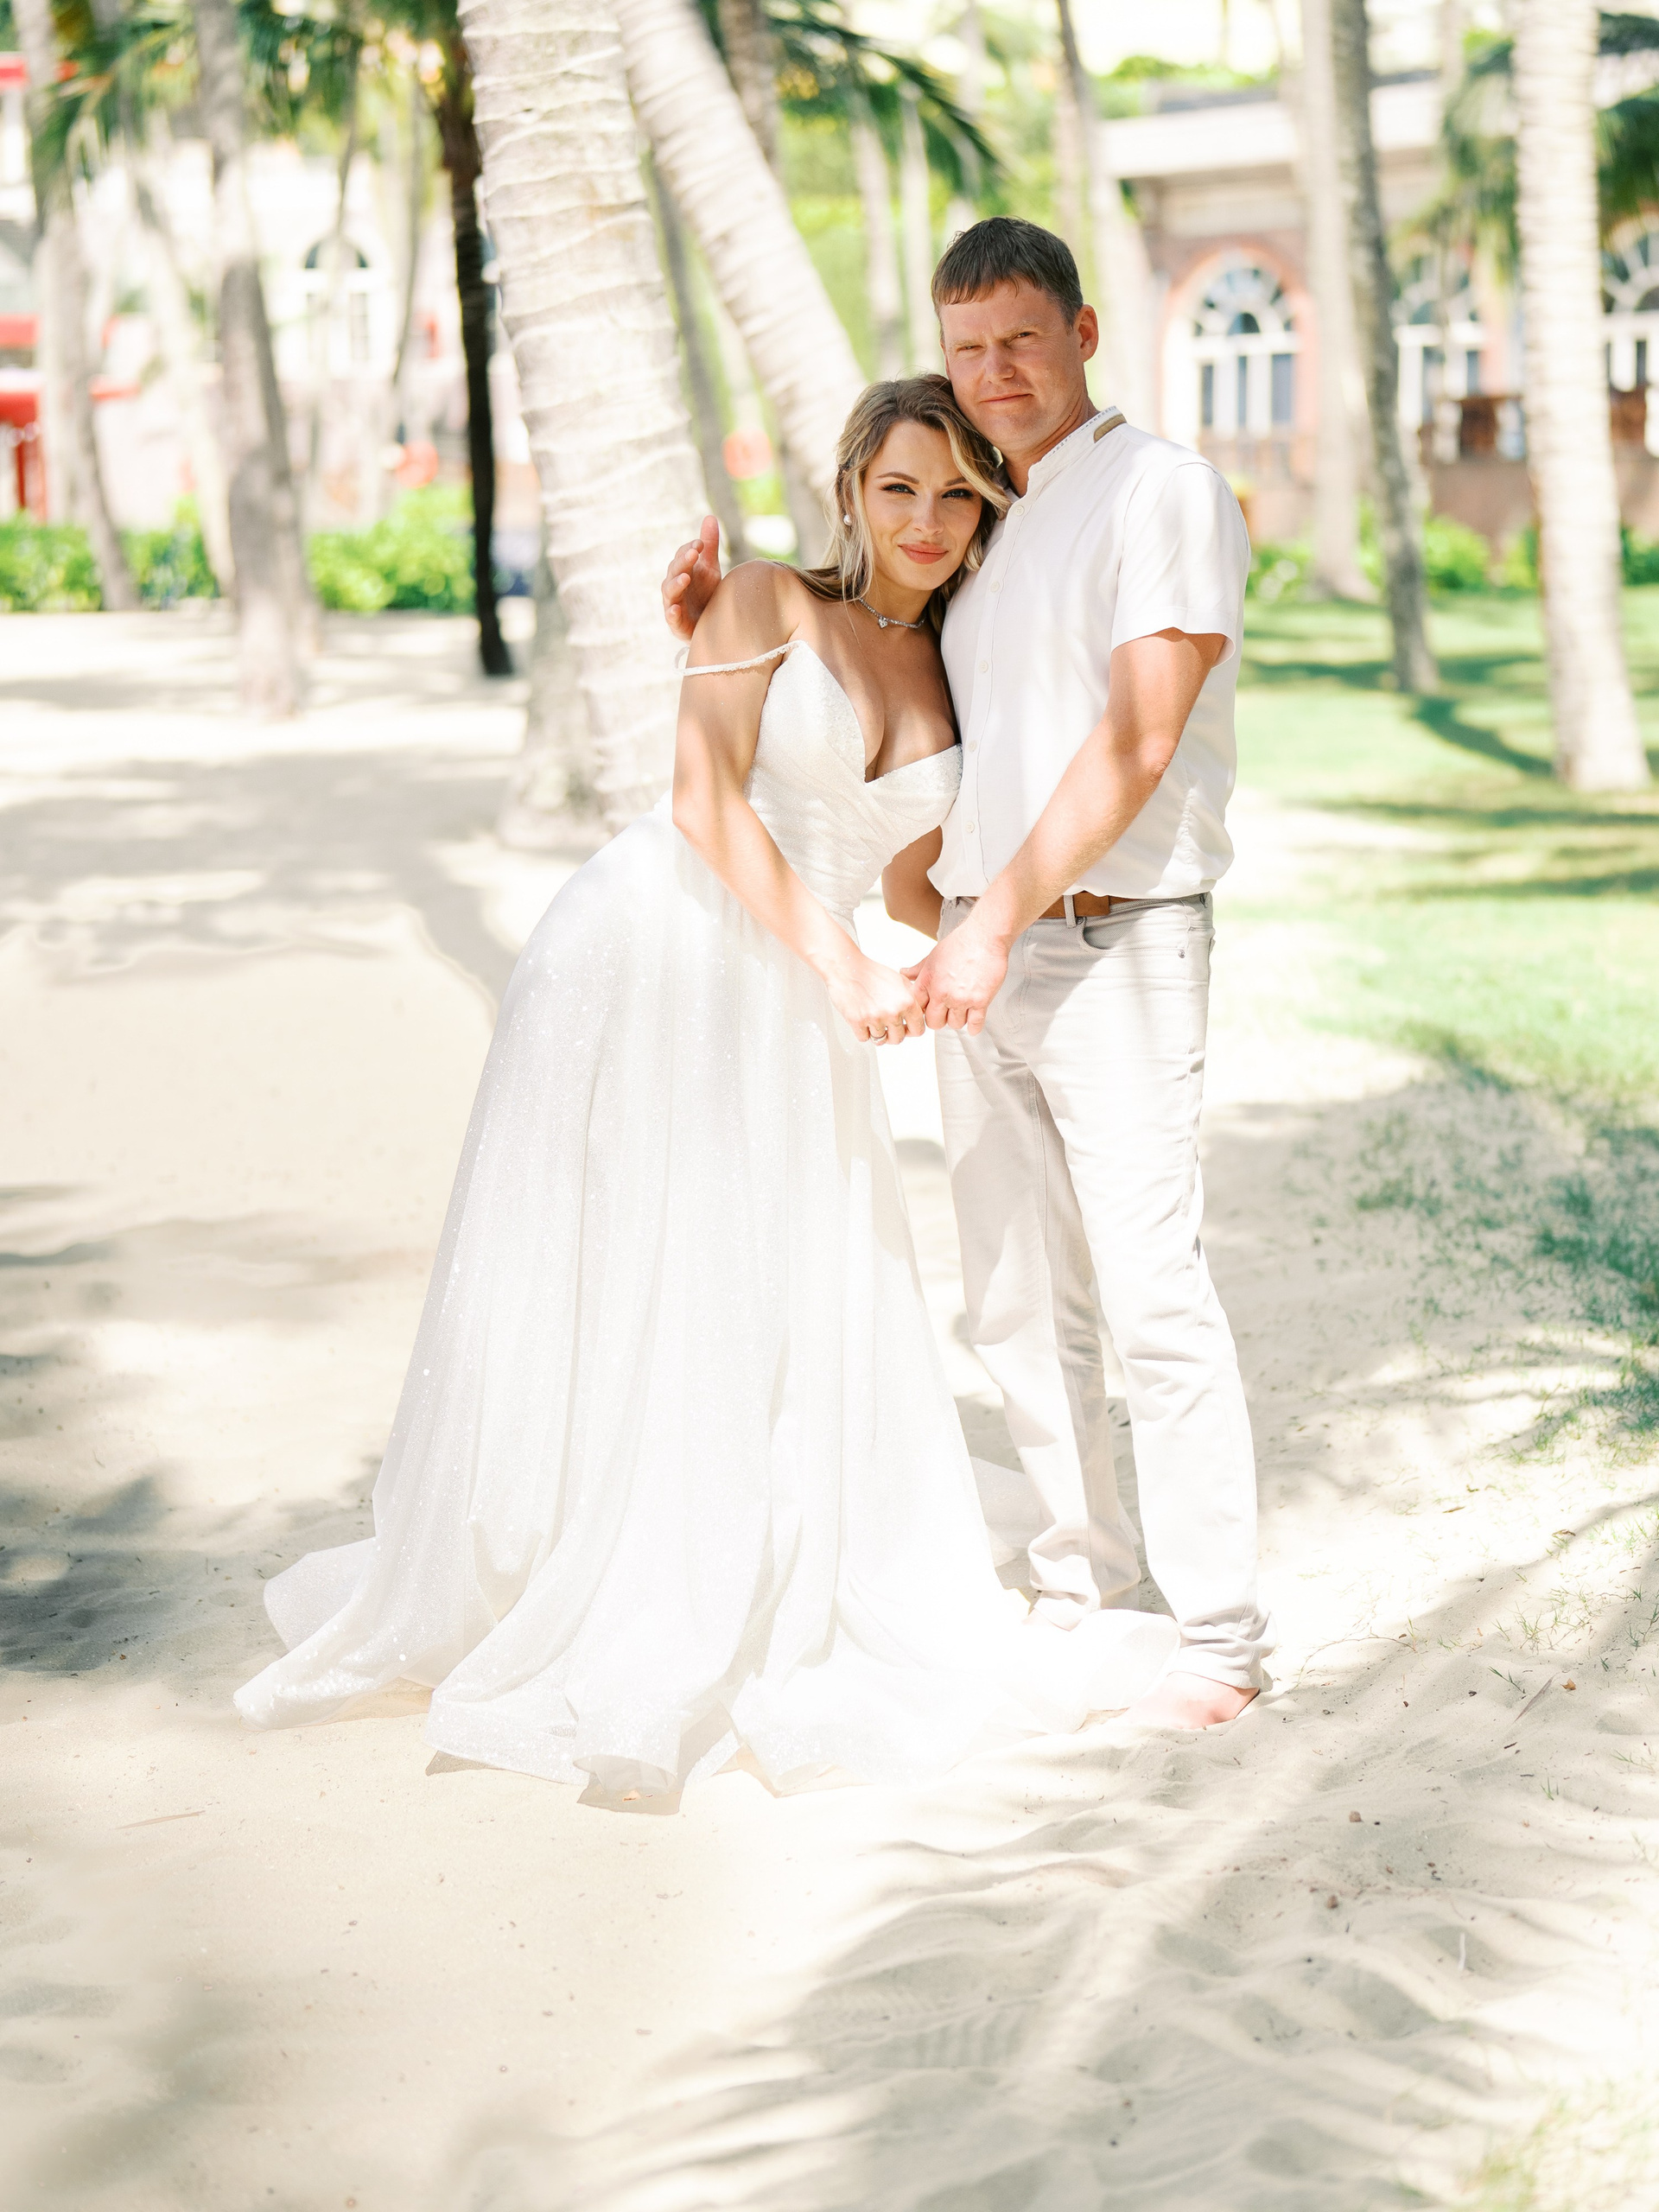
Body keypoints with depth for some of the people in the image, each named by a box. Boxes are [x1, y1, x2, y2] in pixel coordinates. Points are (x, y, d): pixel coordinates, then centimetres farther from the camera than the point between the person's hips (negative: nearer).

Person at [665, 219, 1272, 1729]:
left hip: (1113, 950, -8)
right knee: (1018, 1298, 10)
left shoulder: (1164, 491, -6)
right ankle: (1082, 1577, 22)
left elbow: (1137, 741, -16)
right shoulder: (987, 527, 19)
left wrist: (1001, 918, -21)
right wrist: (733, 621, 17)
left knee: (1152, 1294, -10)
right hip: (978, 946, 8)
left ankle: (1221, 1634, -4)